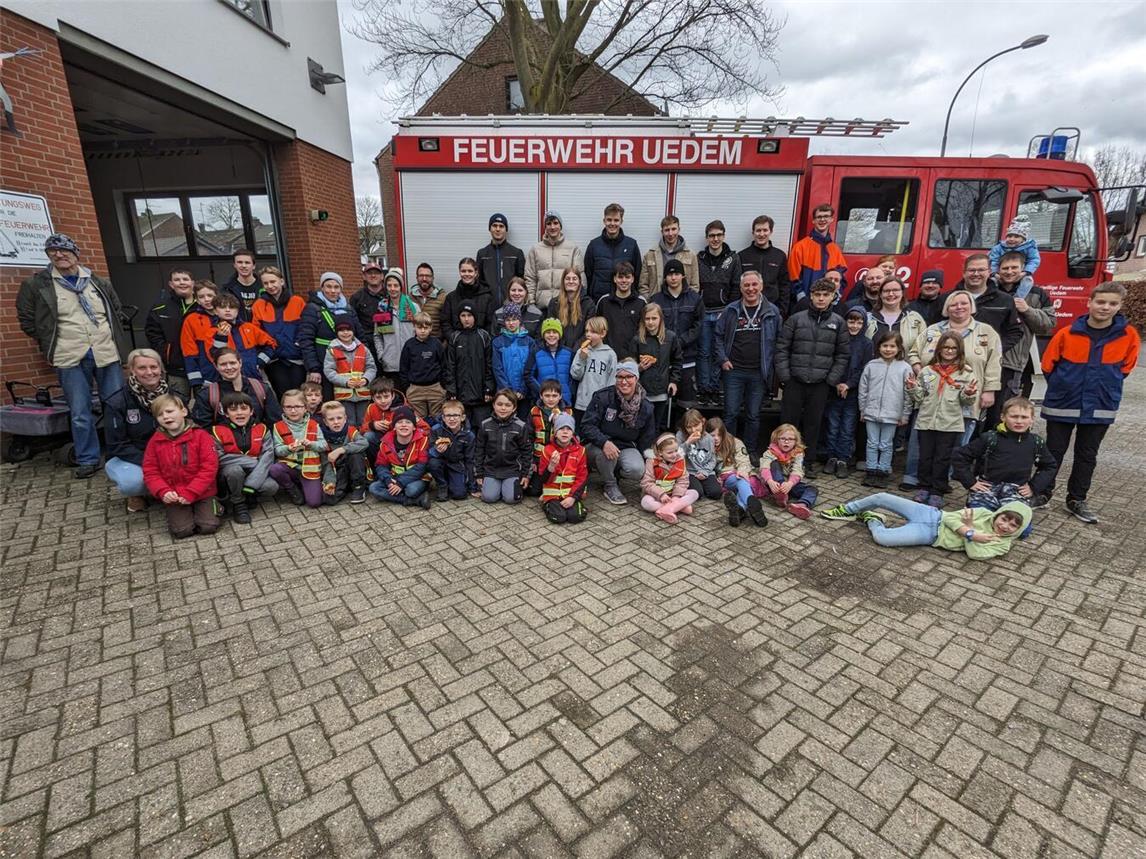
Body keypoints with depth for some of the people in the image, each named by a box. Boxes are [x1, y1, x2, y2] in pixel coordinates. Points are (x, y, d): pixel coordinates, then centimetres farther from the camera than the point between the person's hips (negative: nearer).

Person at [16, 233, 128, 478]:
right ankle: (88, 460, 13)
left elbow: (115, 308, 24)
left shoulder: (97, 282, 9)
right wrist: (50, 343, 7)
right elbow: (27, 319, 12)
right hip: (70, 359, -1)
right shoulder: (36, 284, 3)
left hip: (106, 354, 2)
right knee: (80, 413, 1)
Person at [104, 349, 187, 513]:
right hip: (130, 458, -2)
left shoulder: (175, 397, -4)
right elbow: (118, 445, -12)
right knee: (132, 482, -35)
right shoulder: (117, 403, -12)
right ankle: (136, 494, 3)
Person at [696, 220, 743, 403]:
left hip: (723, 313, -1)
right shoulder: (699, 258, 6)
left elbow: (736, 287, 0)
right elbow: (692, 285, 6)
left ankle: (714, 389, 12)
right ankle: (703, 389, 9)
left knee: (719, 353, 4)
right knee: (703, 352, 2)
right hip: (703, 313, 1)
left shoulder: (733, 258, 4)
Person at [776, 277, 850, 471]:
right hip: (795, 380, -1)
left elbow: (843, 354, 7)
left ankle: (809, 461, 20)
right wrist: (784, 375, -6)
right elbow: (782, 348, 2)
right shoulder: (796, 319, 2)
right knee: (789, 420, 3)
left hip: (821, 383, 1)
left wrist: (832, 379, -2)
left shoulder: (838, 322, 6)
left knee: (813, 423, 8)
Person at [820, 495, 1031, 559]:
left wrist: (969, 531, -18)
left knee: (881, 537, -28)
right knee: (881, 497, -10)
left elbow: (975, 554, -18)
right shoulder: (984, 513, 5)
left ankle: (871, 520, 6)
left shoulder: (1002, 544, -3)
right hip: (933, 515, 4)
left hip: (932, 535, -4)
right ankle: (847, 511, 14)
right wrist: (971, 533, -14)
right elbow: (951, 517, 0)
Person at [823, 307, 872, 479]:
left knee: (848, 429, 4)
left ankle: (843, 460, 12)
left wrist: (848, 385, -14)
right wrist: (836, 383, -8)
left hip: (853, 393, 0)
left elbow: (864, 370, -3)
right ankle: (832, 457, 17)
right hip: (834, 392, 1)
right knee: (832, 427, 6)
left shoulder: (866, 344, 3)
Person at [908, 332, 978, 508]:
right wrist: (912, 388, -8)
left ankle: (937, 491, 16)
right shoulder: (927, 371, 6)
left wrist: (968, 394, -20)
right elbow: (919, 398, 10)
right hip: (926, 421, 2)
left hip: (950, 424, -2)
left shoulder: (965, 373, 1)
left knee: (943, 459, 5)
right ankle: (924, 487, 22)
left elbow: (968, 401, 1)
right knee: (925, 456, 9)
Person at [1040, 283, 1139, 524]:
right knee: (1054, 451, 8)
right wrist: (1062, 386, 8)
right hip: (1062, 404, -2)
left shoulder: (1129, 335, -5)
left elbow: (1126, 367, 9)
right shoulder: (1067, 334, -11)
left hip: (1100, 407, 2)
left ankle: (1077, 499, 24)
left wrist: (1106, 386, 8)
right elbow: (1048, 364, 0)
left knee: (1087, 455, 12)